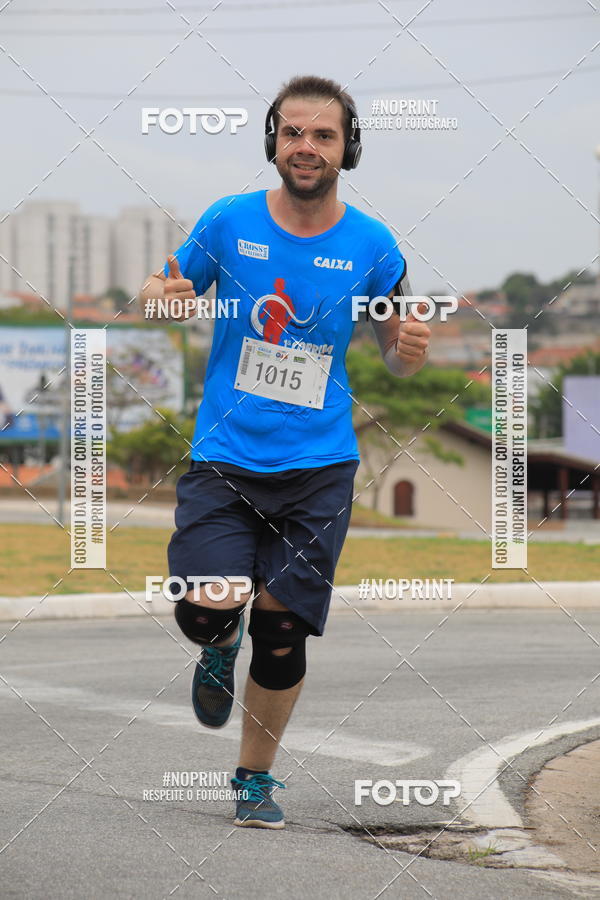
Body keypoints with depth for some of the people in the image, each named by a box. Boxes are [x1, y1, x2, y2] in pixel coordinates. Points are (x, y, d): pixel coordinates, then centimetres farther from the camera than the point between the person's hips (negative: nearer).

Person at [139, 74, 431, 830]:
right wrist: (162, 298, -13)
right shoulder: (229, 222, -2)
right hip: (224, 456, 0)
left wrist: (409, 350, -13)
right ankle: (220, 649, 23)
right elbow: (168, 294, 11)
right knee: (208, 609, -17)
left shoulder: (372, 245, 0)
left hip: (319, 467, 1)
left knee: (282, 632, 0)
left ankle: (255, 777, 22)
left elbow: (395, 354, 11)